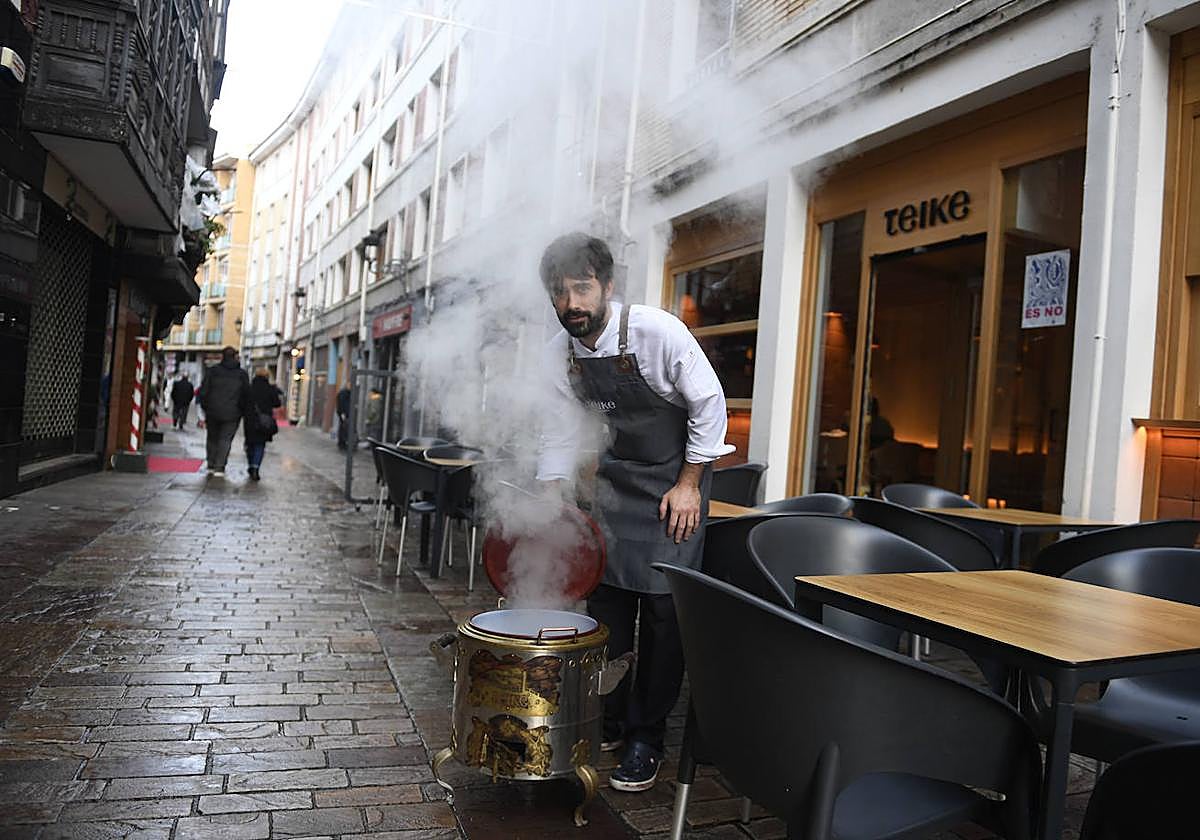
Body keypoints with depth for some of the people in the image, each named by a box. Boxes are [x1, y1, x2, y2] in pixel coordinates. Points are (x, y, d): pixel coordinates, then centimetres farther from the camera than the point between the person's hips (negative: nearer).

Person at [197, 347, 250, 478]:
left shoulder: (212, 371, 0)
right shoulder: (242, 374, 0)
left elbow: (203, 391, -2)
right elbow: (246, 395, 0)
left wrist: (205, 407, 10)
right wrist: (242, 412, 10)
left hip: (213, 411, 1)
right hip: (232, 413, -1)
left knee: (212, 438, 17)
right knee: (225, 439, 4)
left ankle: (211, 466, 19)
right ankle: (219, 468, -4)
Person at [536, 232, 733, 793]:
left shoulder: (657, 331, -24)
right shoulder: (559, 355, -9)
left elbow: (708, 404, -14)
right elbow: (560, 433, 0)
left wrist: (689, 484, -13)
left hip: (675, 476, -4)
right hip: (615, 474, 5)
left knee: (663, 605, -7)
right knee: (605, 595, 6)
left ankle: (648, 737, 8)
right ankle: (610, 721, 23)